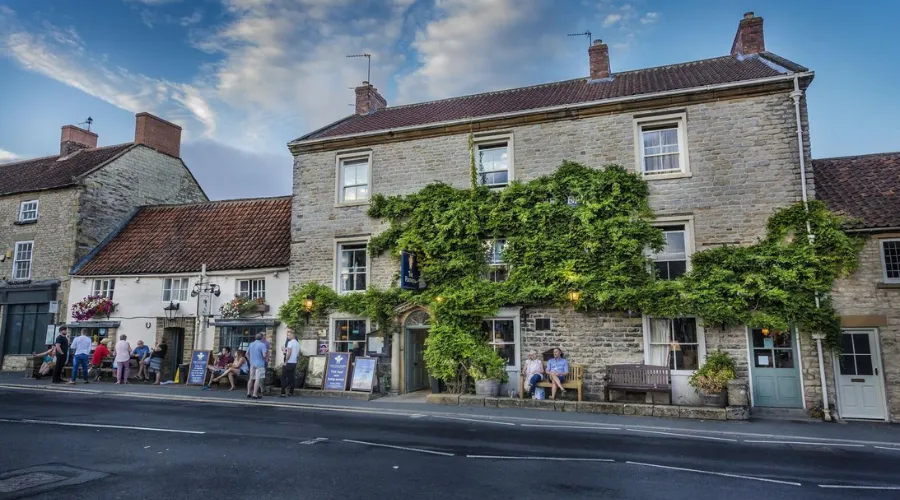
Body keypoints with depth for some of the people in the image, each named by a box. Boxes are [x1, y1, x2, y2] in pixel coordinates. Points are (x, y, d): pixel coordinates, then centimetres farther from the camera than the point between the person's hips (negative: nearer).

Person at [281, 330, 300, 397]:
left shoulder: (290, 342, -11)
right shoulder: (297, 343, 13)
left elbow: (289, 353, -19)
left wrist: (285, 362, -12)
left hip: (288, 363, -8)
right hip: (294, 363, 8)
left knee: (283, 378, -2)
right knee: (291, 378, 11)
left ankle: (283, 393, -5)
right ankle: (291, 392, 10)